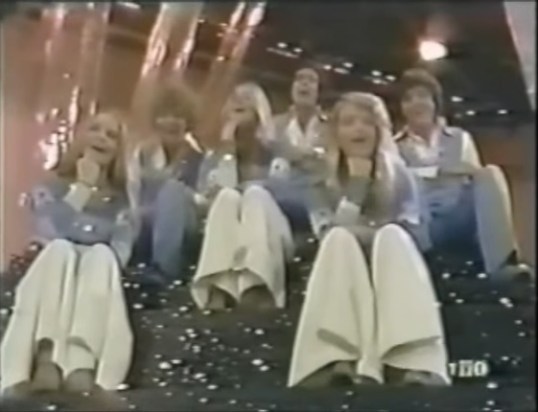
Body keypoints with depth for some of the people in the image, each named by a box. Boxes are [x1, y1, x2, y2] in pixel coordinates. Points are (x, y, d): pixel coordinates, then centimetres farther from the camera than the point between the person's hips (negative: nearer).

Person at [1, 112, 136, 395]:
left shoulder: (122, 200, 19)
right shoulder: (50, 188, 18)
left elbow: (121, 250, -1)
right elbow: (50, 234, -4)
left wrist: (97, 265, -21)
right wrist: (82, 188, -3)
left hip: (98, 286, 0)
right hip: (51, 278, 0)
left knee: (101, 255, -34)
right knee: (59, 249, -34)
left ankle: (83, 364, -58)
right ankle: (47, 359, -57)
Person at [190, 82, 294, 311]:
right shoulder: (214, 159, 16)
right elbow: (220, 193, -4)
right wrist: (227, 149, -7)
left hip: (270, 244, -1)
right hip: (223, 244, 1)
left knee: (256, 194, -30)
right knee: (228, 196, -29)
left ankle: (257, 295, -54)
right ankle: (217, 295, -50)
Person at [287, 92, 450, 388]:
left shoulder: (399, 174, 14)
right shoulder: (325, 179, 12)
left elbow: (409, 226, 5)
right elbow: (330, 229, -2)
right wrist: (357, 184, -11)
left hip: (391, 263, 0)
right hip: (343, 273, 0)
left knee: (392, 236, -32)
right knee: (340, 238, -32)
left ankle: (415, 364, -55)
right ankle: (343, 363, -55)